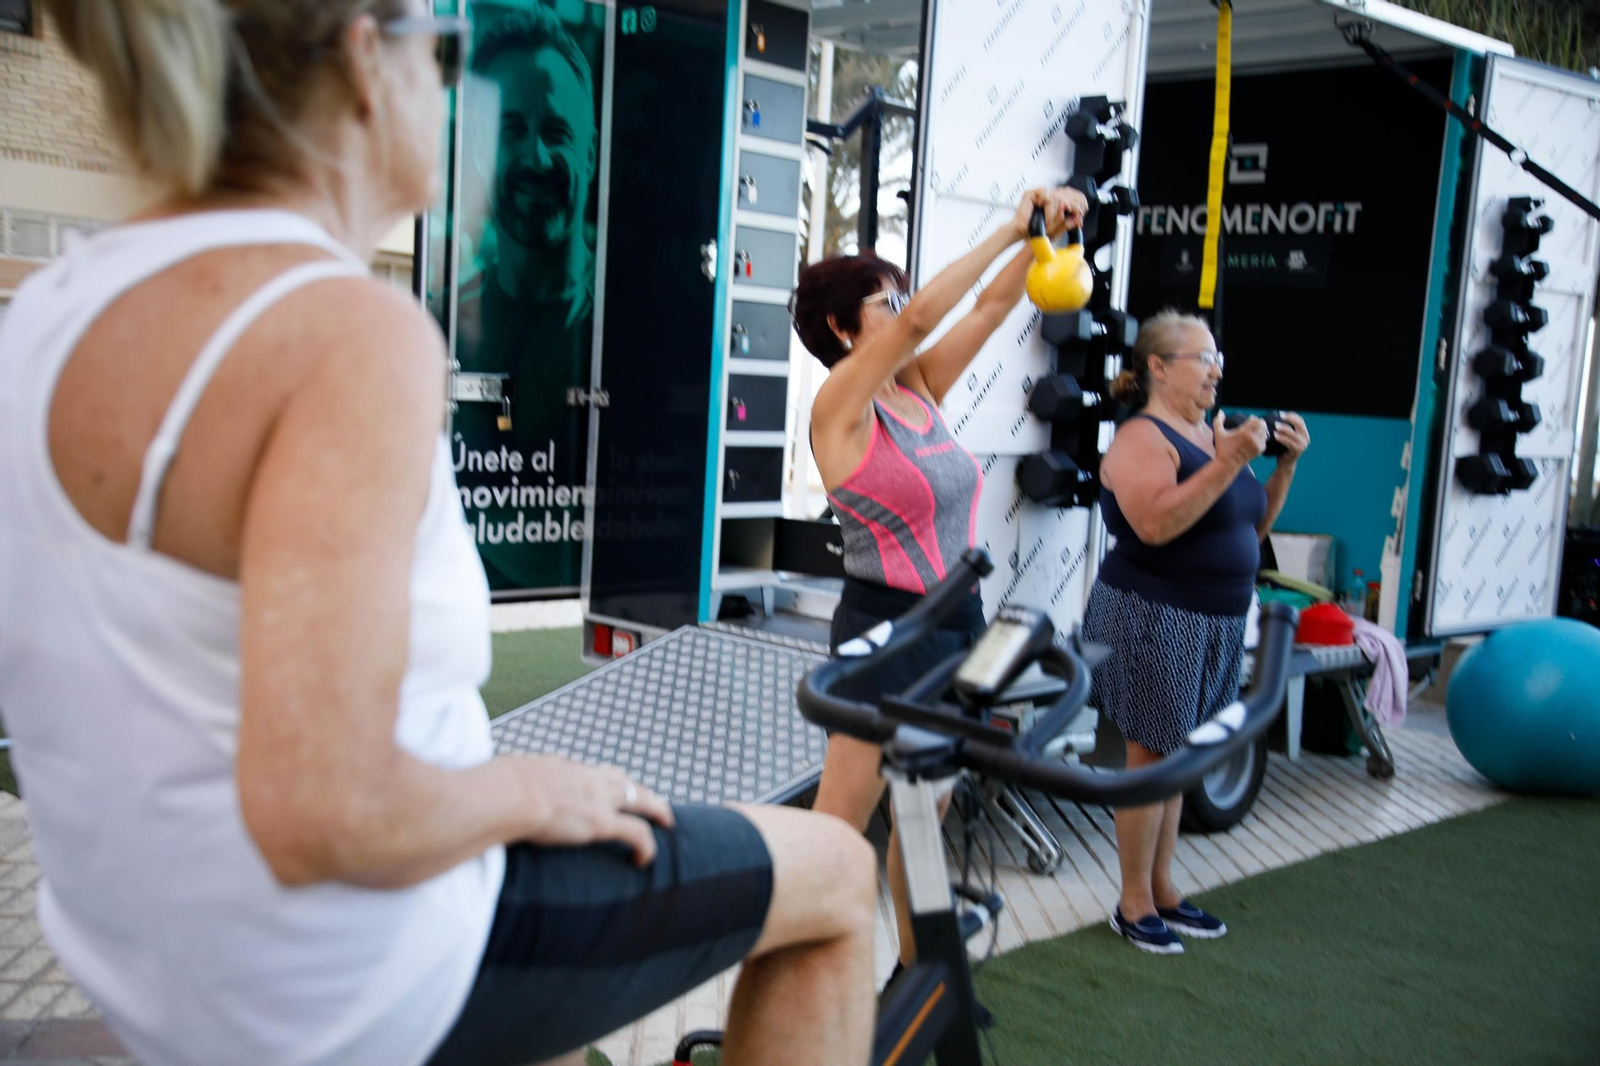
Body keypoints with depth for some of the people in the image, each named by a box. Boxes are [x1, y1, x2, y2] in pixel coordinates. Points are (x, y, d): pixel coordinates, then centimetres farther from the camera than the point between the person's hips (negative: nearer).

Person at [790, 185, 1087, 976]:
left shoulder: (919, 390, 8)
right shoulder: (841, 405, -12)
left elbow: (992, 306, 8)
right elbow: (922, 315, -23)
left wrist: (1044, 236, -6)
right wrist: (1010, 230, -21)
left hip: (957, 623, 8)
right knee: (837, 829, -2)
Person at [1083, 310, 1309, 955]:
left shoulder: (1212, 434, 12)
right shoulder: (1142, 439, -12)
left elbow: (1252, 526, 17)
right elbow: (1156, 525, -28)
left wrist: (1287, 464, 5)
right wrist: (1227, 463, -27)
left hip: (1216, 622, 8)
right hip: (1154, 618, -8)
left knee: (1174, 758, 14)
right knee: (1150, 757, -1)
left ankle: (1162, 888, 24)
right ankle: (1134, 903, 10)